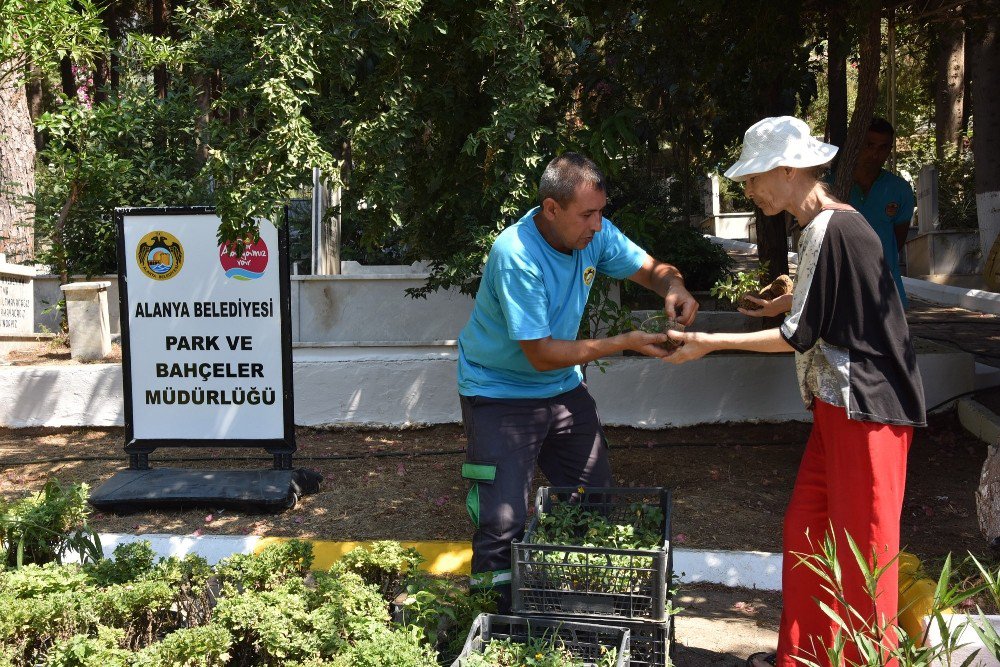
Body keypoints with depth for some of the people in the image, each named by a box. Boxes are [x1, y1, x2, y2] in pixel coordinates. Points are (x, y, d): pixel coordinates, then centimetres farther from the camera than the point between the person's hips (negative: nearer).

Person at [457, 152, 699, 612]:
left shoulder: (594, 234, -9)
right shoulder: (515, 256, -29)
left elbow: (651, 269, 5)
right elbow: (541, 354, -28)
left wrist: (673, 287, -20)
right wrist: (623, 343, -29)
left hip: (563, 387, 7)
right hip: (501, 393, -7)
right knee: (503, 522, -11)